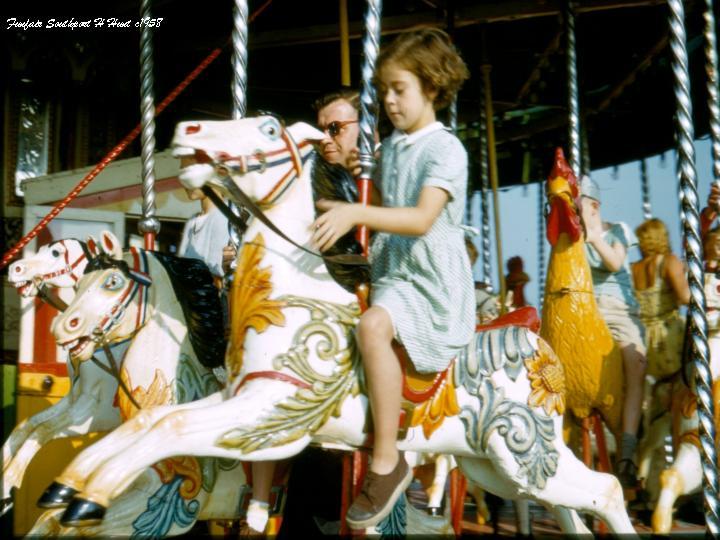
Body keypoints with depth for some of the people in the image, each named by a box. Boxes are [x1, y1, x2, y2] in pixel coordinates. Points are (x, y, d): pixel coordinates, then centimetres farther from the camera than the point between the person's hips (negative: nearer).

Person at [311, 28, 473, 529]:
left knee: (372, 326, -34)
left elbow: (421, 219, -25)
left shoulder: (446, 149, -9)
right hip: (391, 269, 9)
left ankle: (388, 461, -26)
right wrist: (342, 209, 13)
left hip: (433, 277, -9)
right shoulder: (390, 147, 15)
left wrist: (358, 214, -36)